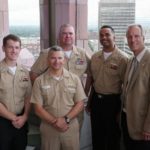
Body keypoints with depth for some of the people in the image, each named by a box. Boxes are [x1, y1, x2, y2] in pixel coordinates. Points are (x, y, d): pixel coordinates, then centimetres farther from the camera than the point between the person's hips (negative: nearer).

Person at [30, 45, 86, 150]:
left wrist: (66, 119, -13)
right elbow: (38, 108, -4)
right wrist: (54, 122, -15)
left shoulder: (74, 79, 1)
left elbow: (80, 104, -1)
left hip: (71, 128, 1)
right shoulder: (39, 81, -2)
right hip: (49, 128, -1)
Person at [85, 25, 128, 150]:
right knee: (96, 135, 19)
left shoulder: (122, 58, -14)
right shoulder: (95, 57, 3)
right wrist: (88, 101, 15)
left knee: (112, 136, 12)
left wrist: (122, 108, -10)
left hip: (112, 101, -5)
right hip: (96, 99, 5)